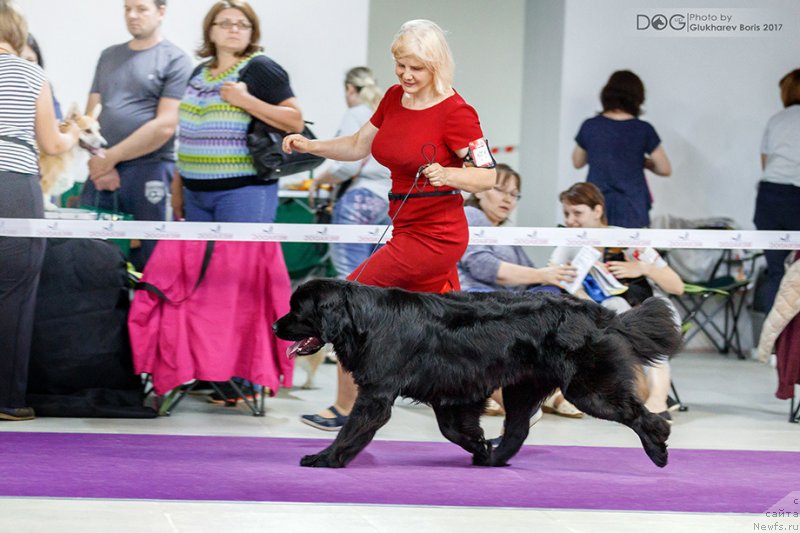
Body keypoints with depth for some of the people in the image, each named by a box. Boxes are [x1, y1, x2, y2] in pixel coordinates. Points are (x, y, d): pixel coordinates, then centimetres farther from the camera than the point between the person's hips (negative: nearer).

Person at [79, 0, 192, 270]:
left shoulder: (175, 60, -1)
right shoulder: (109, 56, 16)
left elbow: (165, 125, -10)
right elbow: (91, 114, 14)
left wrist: (111, 157, -8)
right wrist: (98, 162, -3)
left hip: (148, 172, -5)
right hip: (101, 171, 5)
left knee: (145, 261, -2)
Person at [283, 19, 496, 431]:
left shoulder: (454, 111, -15)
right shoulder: (394, 99, 8)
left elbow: (487, 176, -15)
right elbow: (358, 146, 18)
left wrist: (446, 175, -32)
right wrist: (311, 145, 3)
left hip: (434, 237, -8)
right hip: (409, 231, 8)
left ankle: (345, 409, 6)